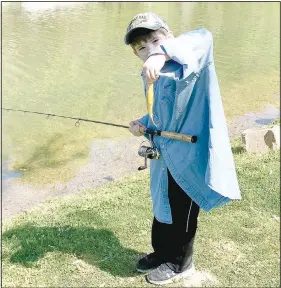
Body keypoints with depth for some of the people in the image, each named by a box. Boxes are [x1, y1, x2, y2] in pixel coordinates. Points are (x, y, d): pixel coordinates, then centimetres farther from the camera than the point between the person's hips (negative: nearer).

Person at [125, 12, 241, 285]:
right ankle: (162, 253, 45)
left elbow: (202, 37, -41)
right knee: (163, 207, 22)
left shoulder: (187, 65, -18)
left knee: (182, 213, 10)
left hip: (191, 154, -8)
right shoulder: (150, 76, 7)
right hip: (166, 156, 8)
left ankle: (180, 263, 33)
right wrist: (143, 124, -1)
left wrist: (162, 53, -56)